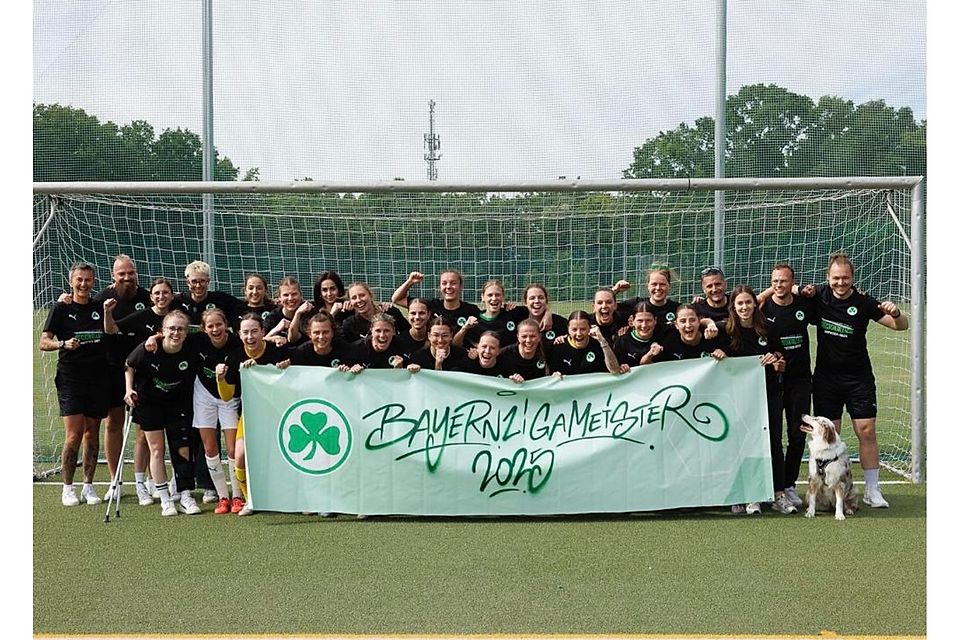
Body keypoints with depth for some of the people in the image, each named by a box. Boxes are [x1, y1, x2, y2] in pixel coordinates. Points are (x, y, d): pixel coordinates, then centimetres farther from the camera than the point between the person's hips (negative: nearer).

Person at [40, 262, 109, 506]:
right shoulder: (61, 308, 1)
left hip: (98, 378, 3)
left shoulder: (100, 309, 9)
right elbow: (43, 342, -2)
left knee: (92, 434, 7)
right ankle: (68, 488, 1)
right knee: (73, 435, -9)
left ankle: (88, 486, 15)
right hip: (70, 379, -3)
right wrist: (63, 343, -20)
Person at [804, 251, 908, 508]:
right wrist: (803, 293, -8)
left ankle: (872, 490, 5)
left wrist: (895, 313, -27)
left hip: (859, 378, -1)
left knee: (867, 431, -4)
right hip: (826, 378, 1)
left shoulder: (863, 303, -8)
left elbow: (901, 326, -4)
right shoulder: (818, 295, -3)